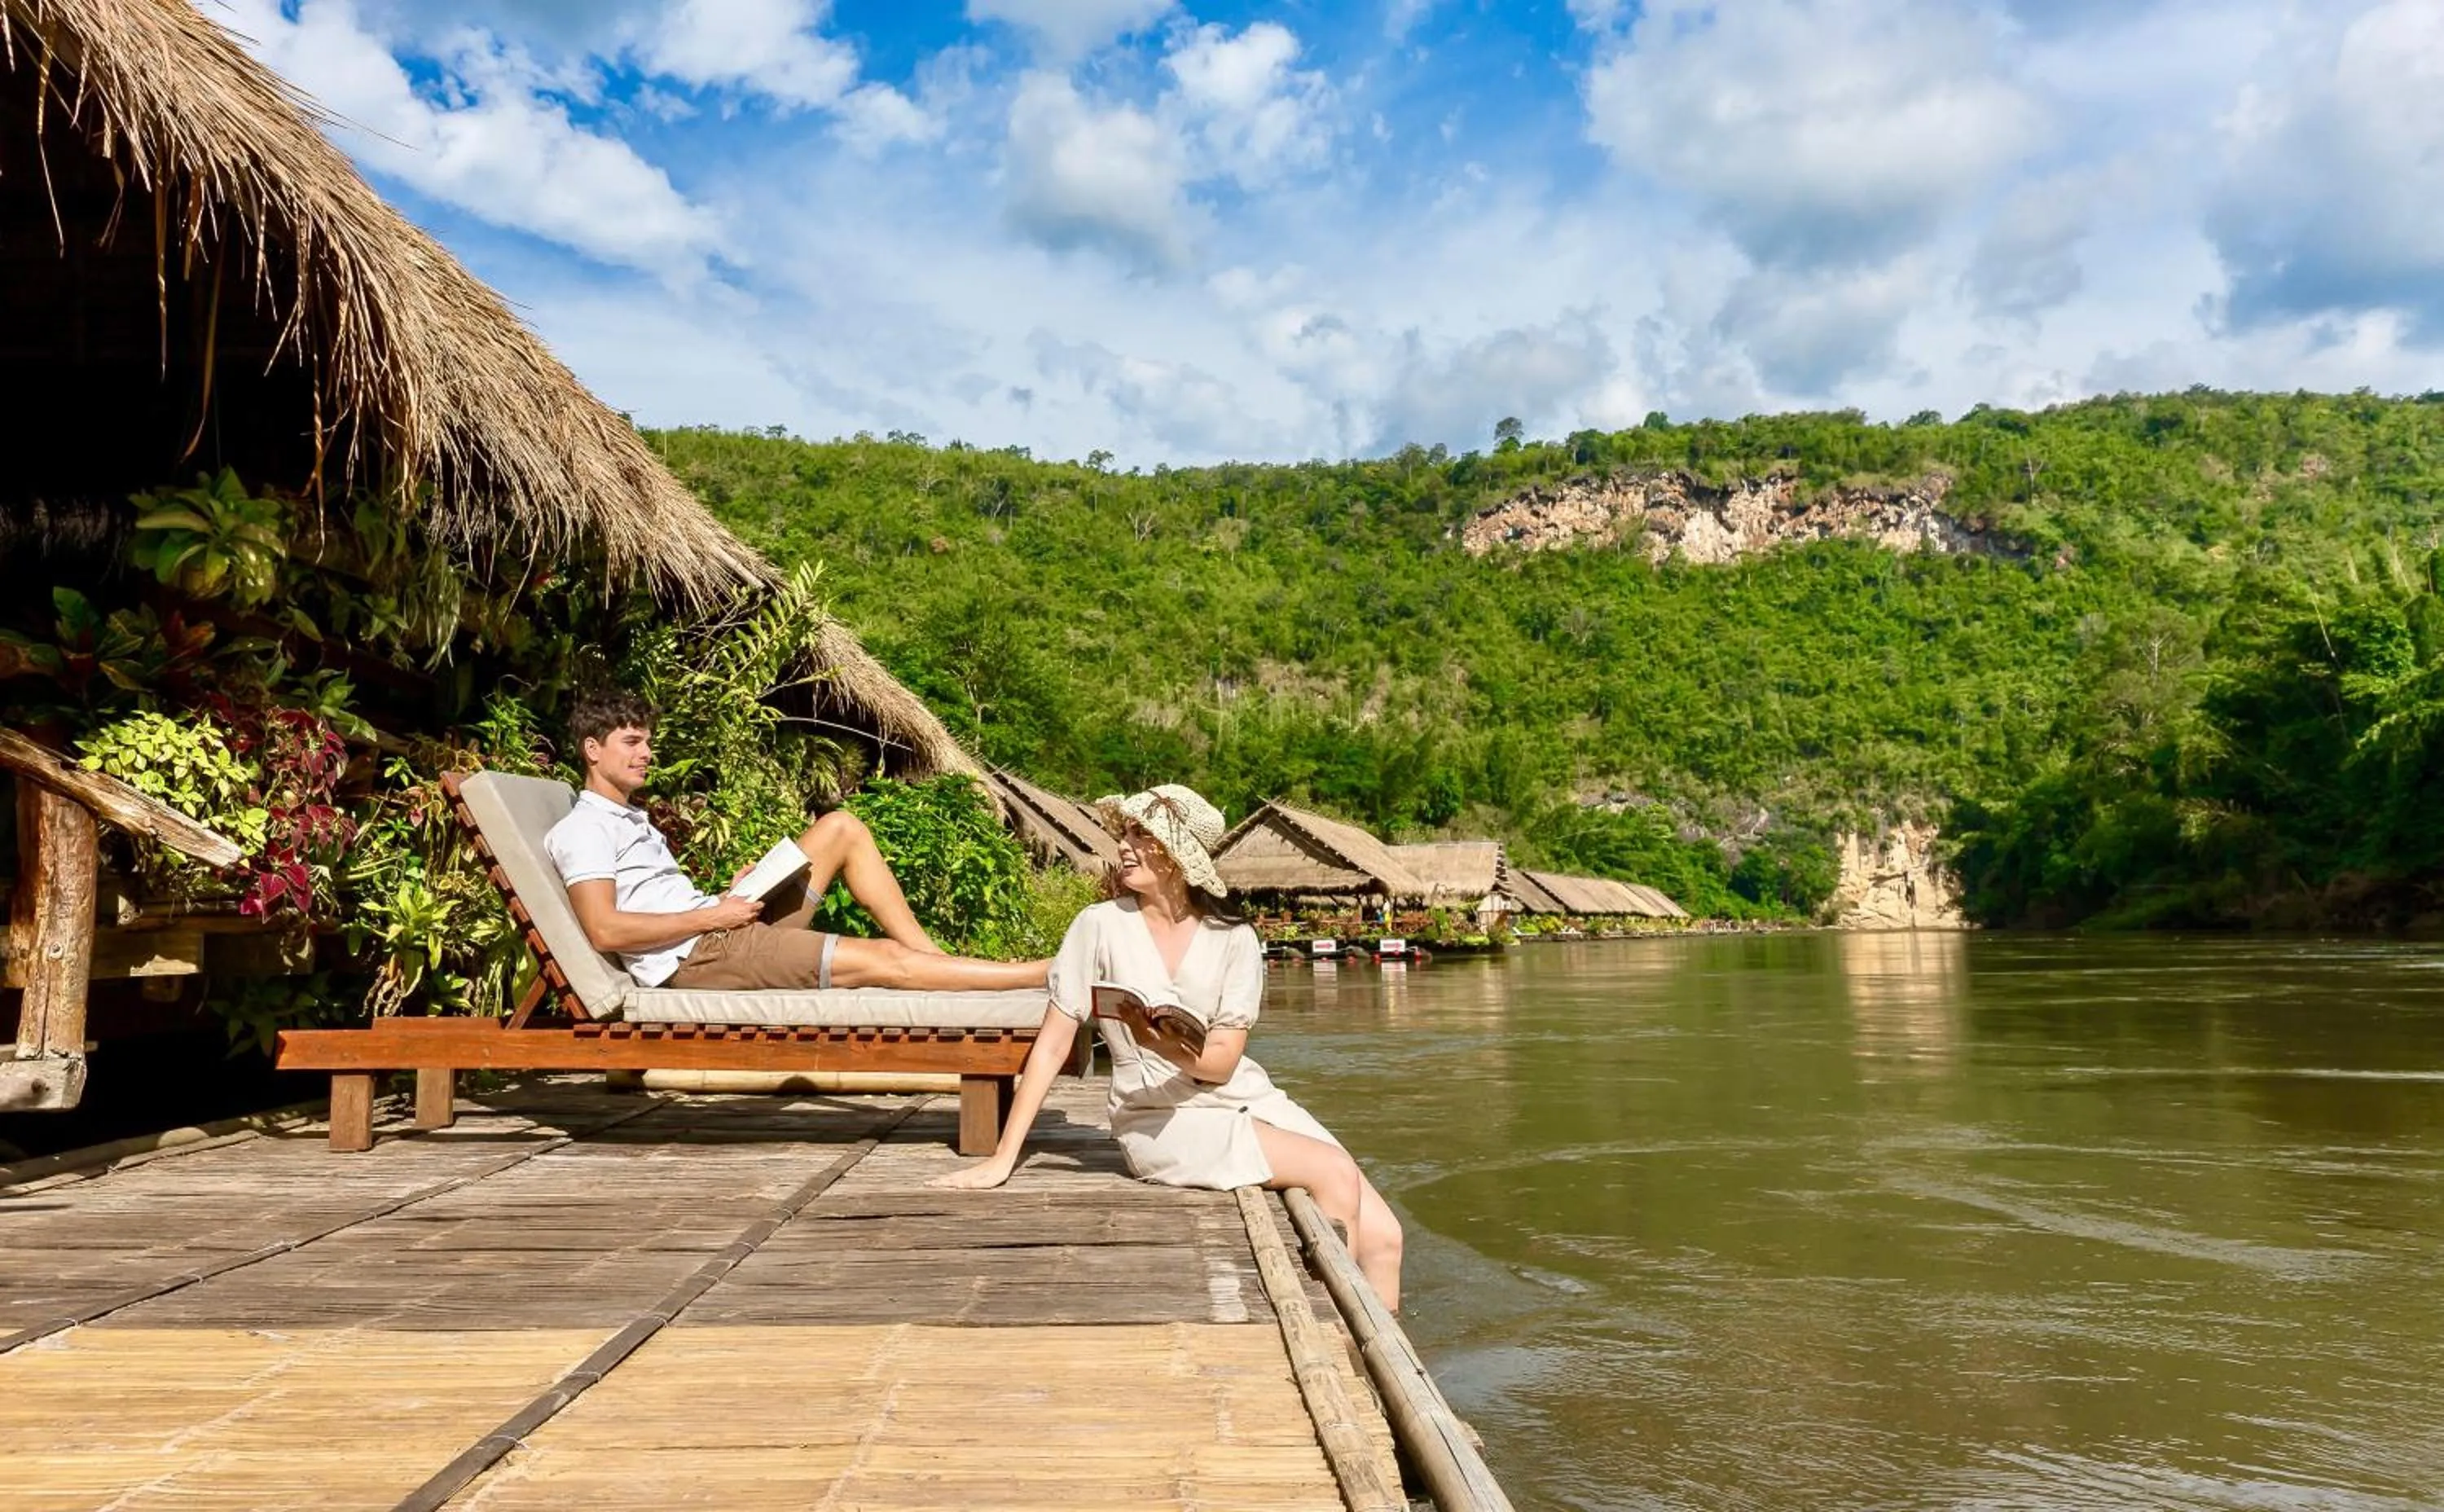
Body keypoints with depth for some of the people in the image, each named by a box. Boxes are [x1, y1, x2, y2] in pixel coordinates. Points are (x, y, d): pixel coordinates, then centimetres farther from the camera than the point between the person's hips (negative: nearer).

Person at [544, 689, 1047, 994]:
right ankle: (1045, 973, -13)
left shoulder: (631, 818, 25)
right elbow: (605, 930, -21)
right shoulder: (582, 830, -6)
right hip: (697, 956, -10)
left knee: (841, 827, 6)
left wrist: (733, 894, 5)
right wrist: (712, 915, -18)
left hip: (723, 929, 10)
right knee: (882, 960, -17)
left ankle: (933, 956, -1)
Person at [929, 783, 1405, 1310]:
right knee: (1335, 1173, -24)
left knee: (1381, 1236, -11)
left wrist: (1162, 1042, -28)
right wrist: (1002, 1159, -6)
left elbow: (1222, 1060, -7)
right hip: (1161, 1120, -3)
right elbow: (1052, 1047, -3)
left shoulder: (1234, 940, -1)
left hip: (1248, 1100, 4)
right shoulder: (1100, 926, -6)